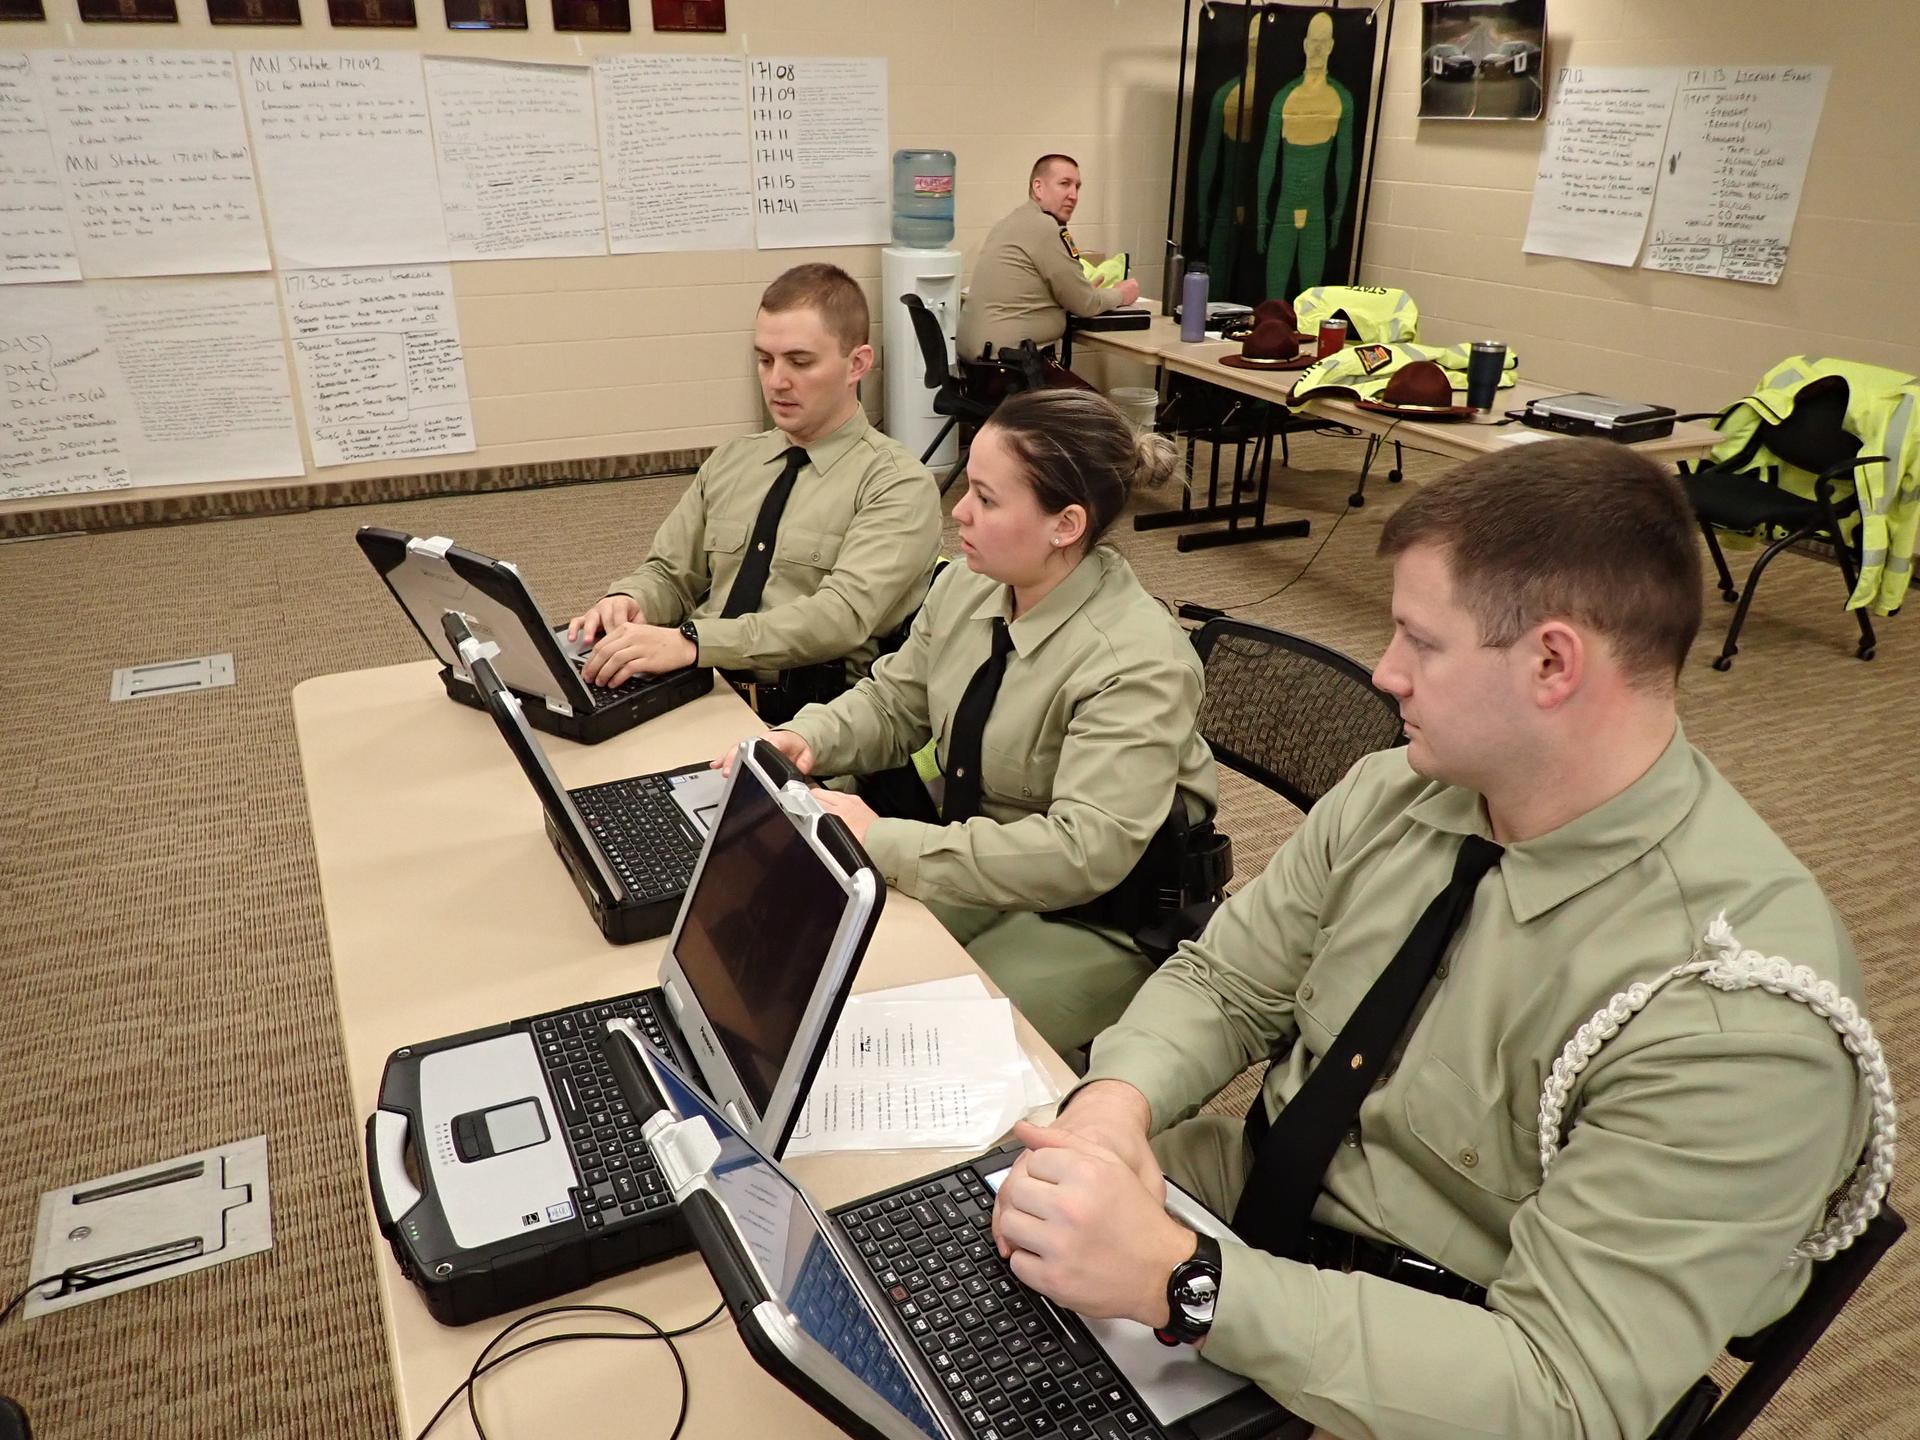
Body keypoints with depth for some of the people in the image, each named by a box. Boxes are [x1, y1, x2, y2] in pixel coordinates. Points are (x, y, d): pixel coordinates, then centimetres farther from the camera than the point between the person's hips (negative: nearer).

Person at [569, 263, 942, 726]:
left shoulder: (898, 484, -5)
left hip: (808, 722, -6)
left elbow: (843, 615, -19)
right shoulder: (731, 461, 15)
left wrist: (690, 641, -29)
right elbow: (669, 574, 19)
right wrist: (627, 600, -7)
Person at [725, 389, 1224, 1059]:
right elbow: (894, 702, 11)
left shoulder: (1137, 663, -27)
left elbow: (1086, 852, -33)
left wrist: (884, 842, -32)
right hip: (968, 863, 7)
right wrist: (808, 738, -10)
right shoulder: (967, 586, -4)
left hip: (1091, 923, -6)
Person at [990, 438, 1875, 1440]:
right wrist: (1116, 1098, -20)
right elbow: (1222, 983, 2)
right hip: (1251, 1198, 5)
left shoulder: (1735, 1018, -27)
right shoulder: (1392, 795, -8)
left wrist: (1178, 1280, -35)